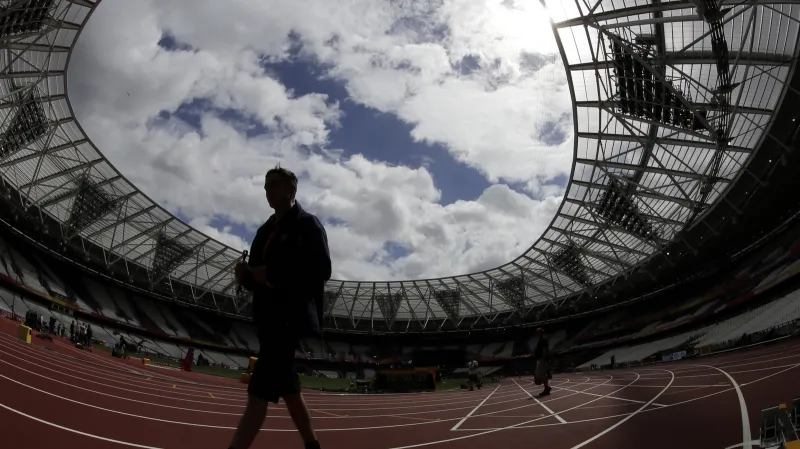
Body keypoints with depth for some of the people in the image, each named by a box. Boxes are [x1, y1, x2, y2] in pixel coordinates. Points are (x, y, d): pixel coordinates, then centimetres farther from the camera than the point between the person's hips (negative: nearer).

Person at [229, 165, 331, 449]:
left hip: (291, 318, -8)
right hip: (268, 317, 8)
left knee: (259, 392, -15)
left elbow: (322, 270, -16)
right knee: (287, 388, 15)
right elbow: (259, 278, 19)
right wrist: (246, 275, -5)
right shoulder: (266, 230, 18)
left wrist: (272, 273, -19)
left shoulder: (308, 224, -4)